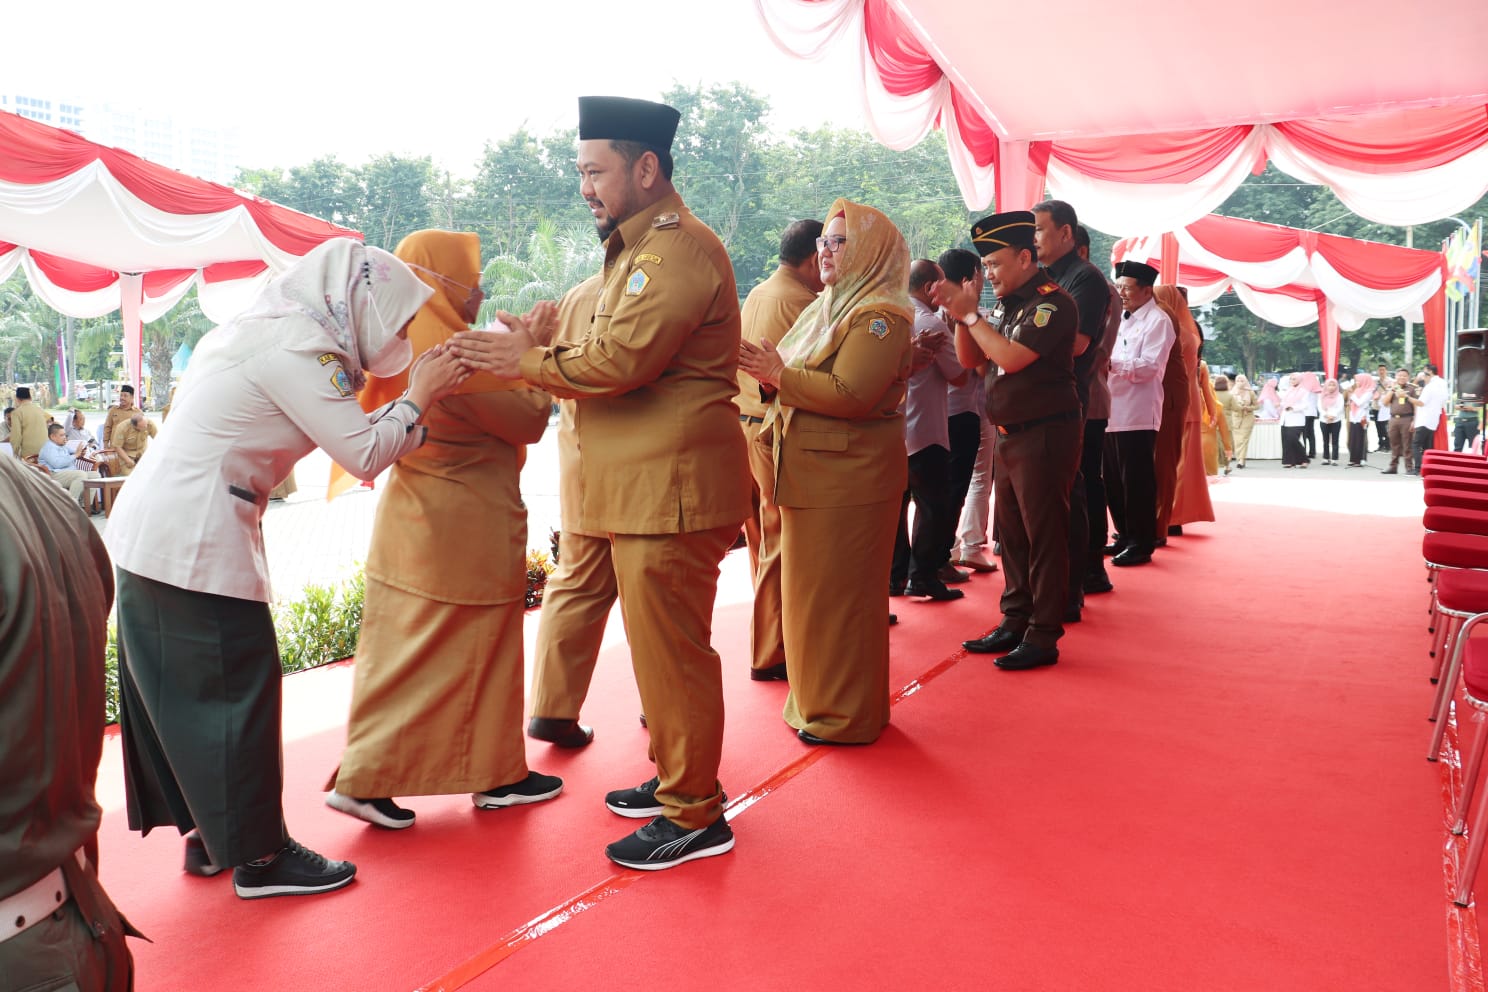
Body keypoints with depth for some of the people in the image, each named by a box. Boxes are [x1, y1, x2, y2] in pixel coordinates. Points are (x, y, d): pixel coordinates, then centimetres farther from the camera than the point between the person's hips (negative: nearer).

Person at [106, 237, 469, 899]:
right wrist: (419, 398, -4)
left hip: (153, 532, 10)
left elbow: (349, 436, 14)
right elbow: (364, 455, -17)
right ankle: (258, 857, 9)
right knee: (235, 690, -2)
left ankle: (208, 835, 27)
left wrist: (414, 399, 9)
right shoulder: (297, 347, -15)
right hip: (196, 540, -10)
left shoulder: (273, 331, 15)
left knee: (179, 690, 15)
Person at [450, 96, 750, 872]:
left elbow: (621, 360, -22)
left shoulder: (678, 248, -13)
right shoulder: (639, 249, 22)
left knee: (670, 650, -3)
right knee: (659, 645, 18)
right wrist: (544, 352, 3)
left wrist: (526, 361, -8)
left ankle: (695, 816, 10)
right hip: (642, 486, 10)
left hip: (671, 487, -10)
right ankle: (676, 778, 32)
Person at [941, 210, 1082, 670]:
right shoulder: (1008, 305, 13)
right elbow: (971, 358, 15)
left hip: (1045, 436, -9)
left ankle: (1043, 636, 4)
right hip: (1010, 436, 9)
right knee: (1010, 533, 13)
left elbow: (1012, 357, -24)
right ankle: (1014, 623, 23)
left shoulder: (1052, 303, -13)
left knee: (1044, 536, -3)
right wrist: (961, 316, -1)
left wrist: (971, 315, -15)